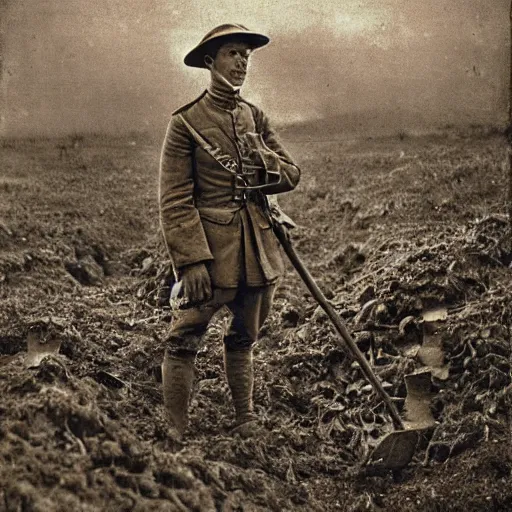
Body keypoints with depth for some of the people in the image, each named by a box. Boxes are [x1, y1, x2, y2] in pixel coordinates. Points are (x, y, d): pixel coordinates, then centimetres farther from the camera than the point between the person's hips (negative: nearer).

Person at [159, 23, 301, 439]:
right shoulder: (186, 122, -6)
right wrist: (191, 260, -18)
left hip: (258, 245, 6)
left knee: (244, 339, 16)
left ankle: (246, 425, 29)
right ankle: (177, 434, 4)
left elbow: (292, 175, 12)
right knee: (184, 340, -6)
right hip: (209, 246, -5)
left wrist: (263, 161, -9)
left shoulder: (256, 118, 11)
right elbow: (175, 202, -10)